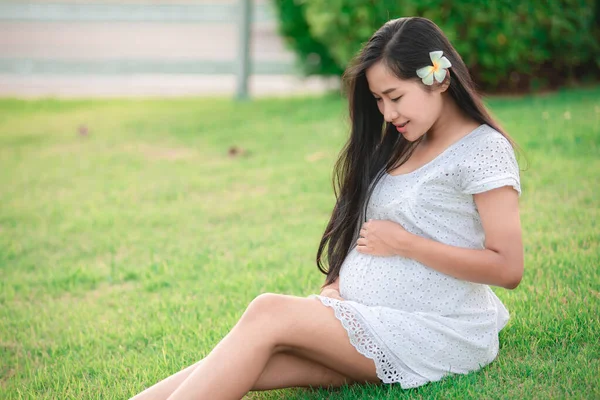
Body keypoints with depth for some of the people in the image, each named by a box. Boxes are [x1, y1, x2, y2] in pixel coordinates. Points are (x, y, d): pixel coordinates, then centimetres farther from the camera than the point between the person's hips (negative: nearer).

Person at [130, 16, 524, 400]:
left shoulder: (484, 150, -7)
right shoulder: (404, 148, 17)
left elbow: (508, 268, -15)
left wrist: (403, 243, -13)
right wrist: (337, 287, 0)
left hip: (436, 336, -7)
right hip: (366, 317, 7)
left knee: (269, 314, -23)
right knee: (247, 365, -17)